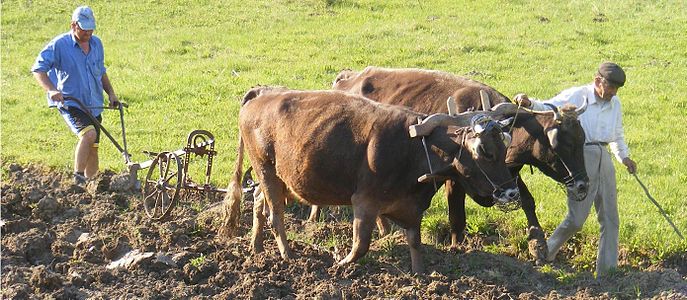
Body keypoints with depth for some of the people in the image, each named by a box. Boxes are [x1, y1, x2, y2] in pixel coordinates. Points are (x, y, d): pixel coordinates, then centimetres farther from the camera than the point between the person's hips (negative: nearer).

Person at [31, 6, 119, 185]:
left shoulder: (96, 44, 10)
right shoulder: (59, 45, -9)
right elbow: (38, 69, -12)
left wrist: (111, 93, 17)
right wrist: (51, 90, -27)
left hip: (93, 105, 6)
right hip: (69, 103, -6)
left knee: (92, 149, 9)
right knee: (89, 133, -29)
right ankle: (78, 179, -23)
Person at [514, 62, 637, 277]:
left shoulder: (615, 103, 14)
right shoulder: (575, 96, -5)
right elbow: (548, 107, -11)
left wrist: (624, 157, 15)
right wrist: (529, 104, -30)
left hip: (604, 159, 7)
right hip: (581, 157, -7)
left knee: (610, 218, 6)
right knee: (576, 219, -10)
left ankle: (607, 271, 12)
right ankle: (546, 253, 12)